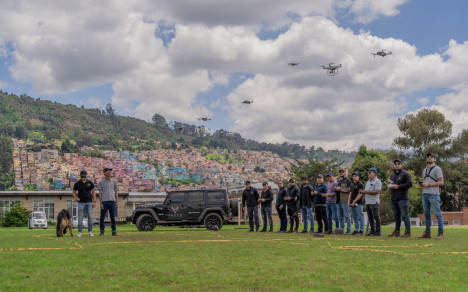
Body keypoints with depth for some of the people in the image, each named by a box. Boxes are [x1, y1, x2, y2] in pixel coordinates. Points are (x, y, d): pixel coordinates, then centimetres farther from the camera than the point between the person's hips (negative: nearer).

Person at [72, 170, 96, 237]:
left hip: (89, 202, 1)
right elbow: (73, 192, 6)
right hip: (81, 203, -1)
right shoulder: (77, 183, -2)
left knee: (90, 217, -2)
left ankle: (90, 232, 6)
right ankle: (79, 232, 3)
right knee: (80, 218, -2)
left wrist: (94, 201, -3)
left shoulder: (90, 182, 1)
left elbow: (93, 192, 5)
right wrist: (76, 198, -14)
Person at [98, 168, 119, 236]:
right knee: (102, 217, 0)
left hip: (112, 201, 2)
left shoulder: (114, 182, 12)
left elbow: (116, 192, 12)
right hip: (104, 202, -2)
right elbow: (100, 193, 3)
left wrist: (117, 202, 4)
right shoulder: (101, 182, 5)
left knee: (113, 217, 1)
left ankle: (114, 231, 4)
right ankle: (102, 231, 7)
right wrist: (101, 203, -4)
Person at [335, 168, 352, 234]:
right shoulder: (339, 181, 21)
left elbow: (349, 189, -11)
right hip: (339, 201, 7)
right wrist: (335, 189, 7)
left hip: (345, 200, -7)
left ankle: (348, 230, -4)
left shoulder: (348, 180, -1)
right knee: (340, 216, 8)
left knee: (347, 215, -7)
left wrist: (340, 189, -14)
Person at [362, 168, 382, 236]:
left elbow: (377, 192, -19)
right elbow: (366, 190, 25)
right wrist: (363, 191, 2)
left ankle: (378, 232, -3)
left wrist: (367, 192, -17)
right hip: (367, 202, 9)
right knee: (370, 218, 9)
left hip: (374, 202, -9)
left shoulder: (377, 181, -8)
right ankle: (372, 231, 15)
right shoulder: (368, 182, 21)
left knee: (376, 217, -5)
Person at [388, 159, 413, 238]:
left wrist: (398, 186, -17)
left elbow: (410, 184, -15)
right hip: (394, 199, 7)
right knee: (396, 215, 12)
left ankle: (408, 232, -6)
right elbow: (390, 183, 29)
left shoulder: (405, 174, -5)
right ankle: (397, 231, 18)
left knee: (405, 215, -8)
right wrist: (390, 186, 4)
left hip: (402, 198, -7)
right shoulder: (392, 174, 18)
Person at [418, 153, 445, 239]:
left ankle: (441, 233, -6)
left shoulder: (437, 169, -2)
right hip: (425, 194, 7)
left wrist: (428, 184, -15)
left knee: (437, 214, -7)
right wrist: (421, 184, 4)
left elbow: (441, 182, -10)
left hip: (434, 194, -7)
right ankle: (427, 233, 13)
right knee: (426, 214, 9)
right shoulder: (424, 170, 21)